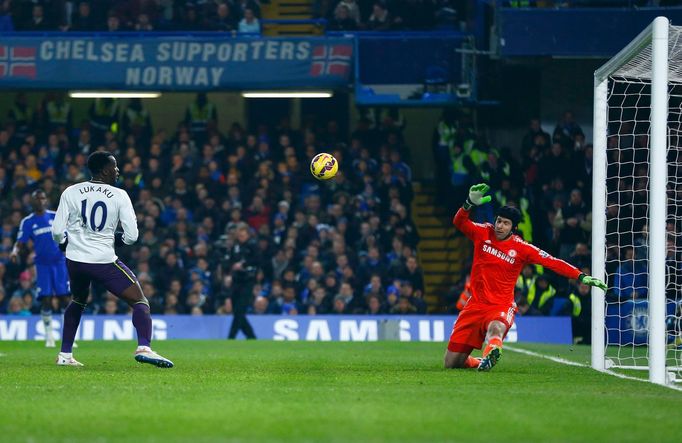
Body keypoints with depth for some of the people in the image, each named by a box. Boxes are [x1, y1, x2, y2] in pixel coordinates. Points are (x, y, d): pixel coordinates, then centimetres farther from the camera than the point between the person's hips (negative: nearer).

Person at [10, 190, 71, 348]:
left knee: (65, 299, -4)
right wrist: (15, 251, -20)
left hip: (59, 262, 0)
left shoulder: (56, 216, 5)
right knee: (46, 300, -6)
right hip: (42, 265, 0)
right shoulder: (27, 222, 3)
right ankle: (49, 337, 5)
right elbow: (20, 243, -1)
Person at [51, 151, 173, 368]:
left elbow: (57, 232, 1)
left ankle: (65, 355, 28)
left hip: (75, 260, 4)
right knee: (139, 301, 2)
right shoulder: (119, 196, -3)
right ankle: (144, 347, -21)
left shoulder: (71, 192, 2)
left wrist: (65, 244, 23)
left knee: (78, 301, 30)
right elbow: (131, 236, -6)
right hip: (104, 260, -4)